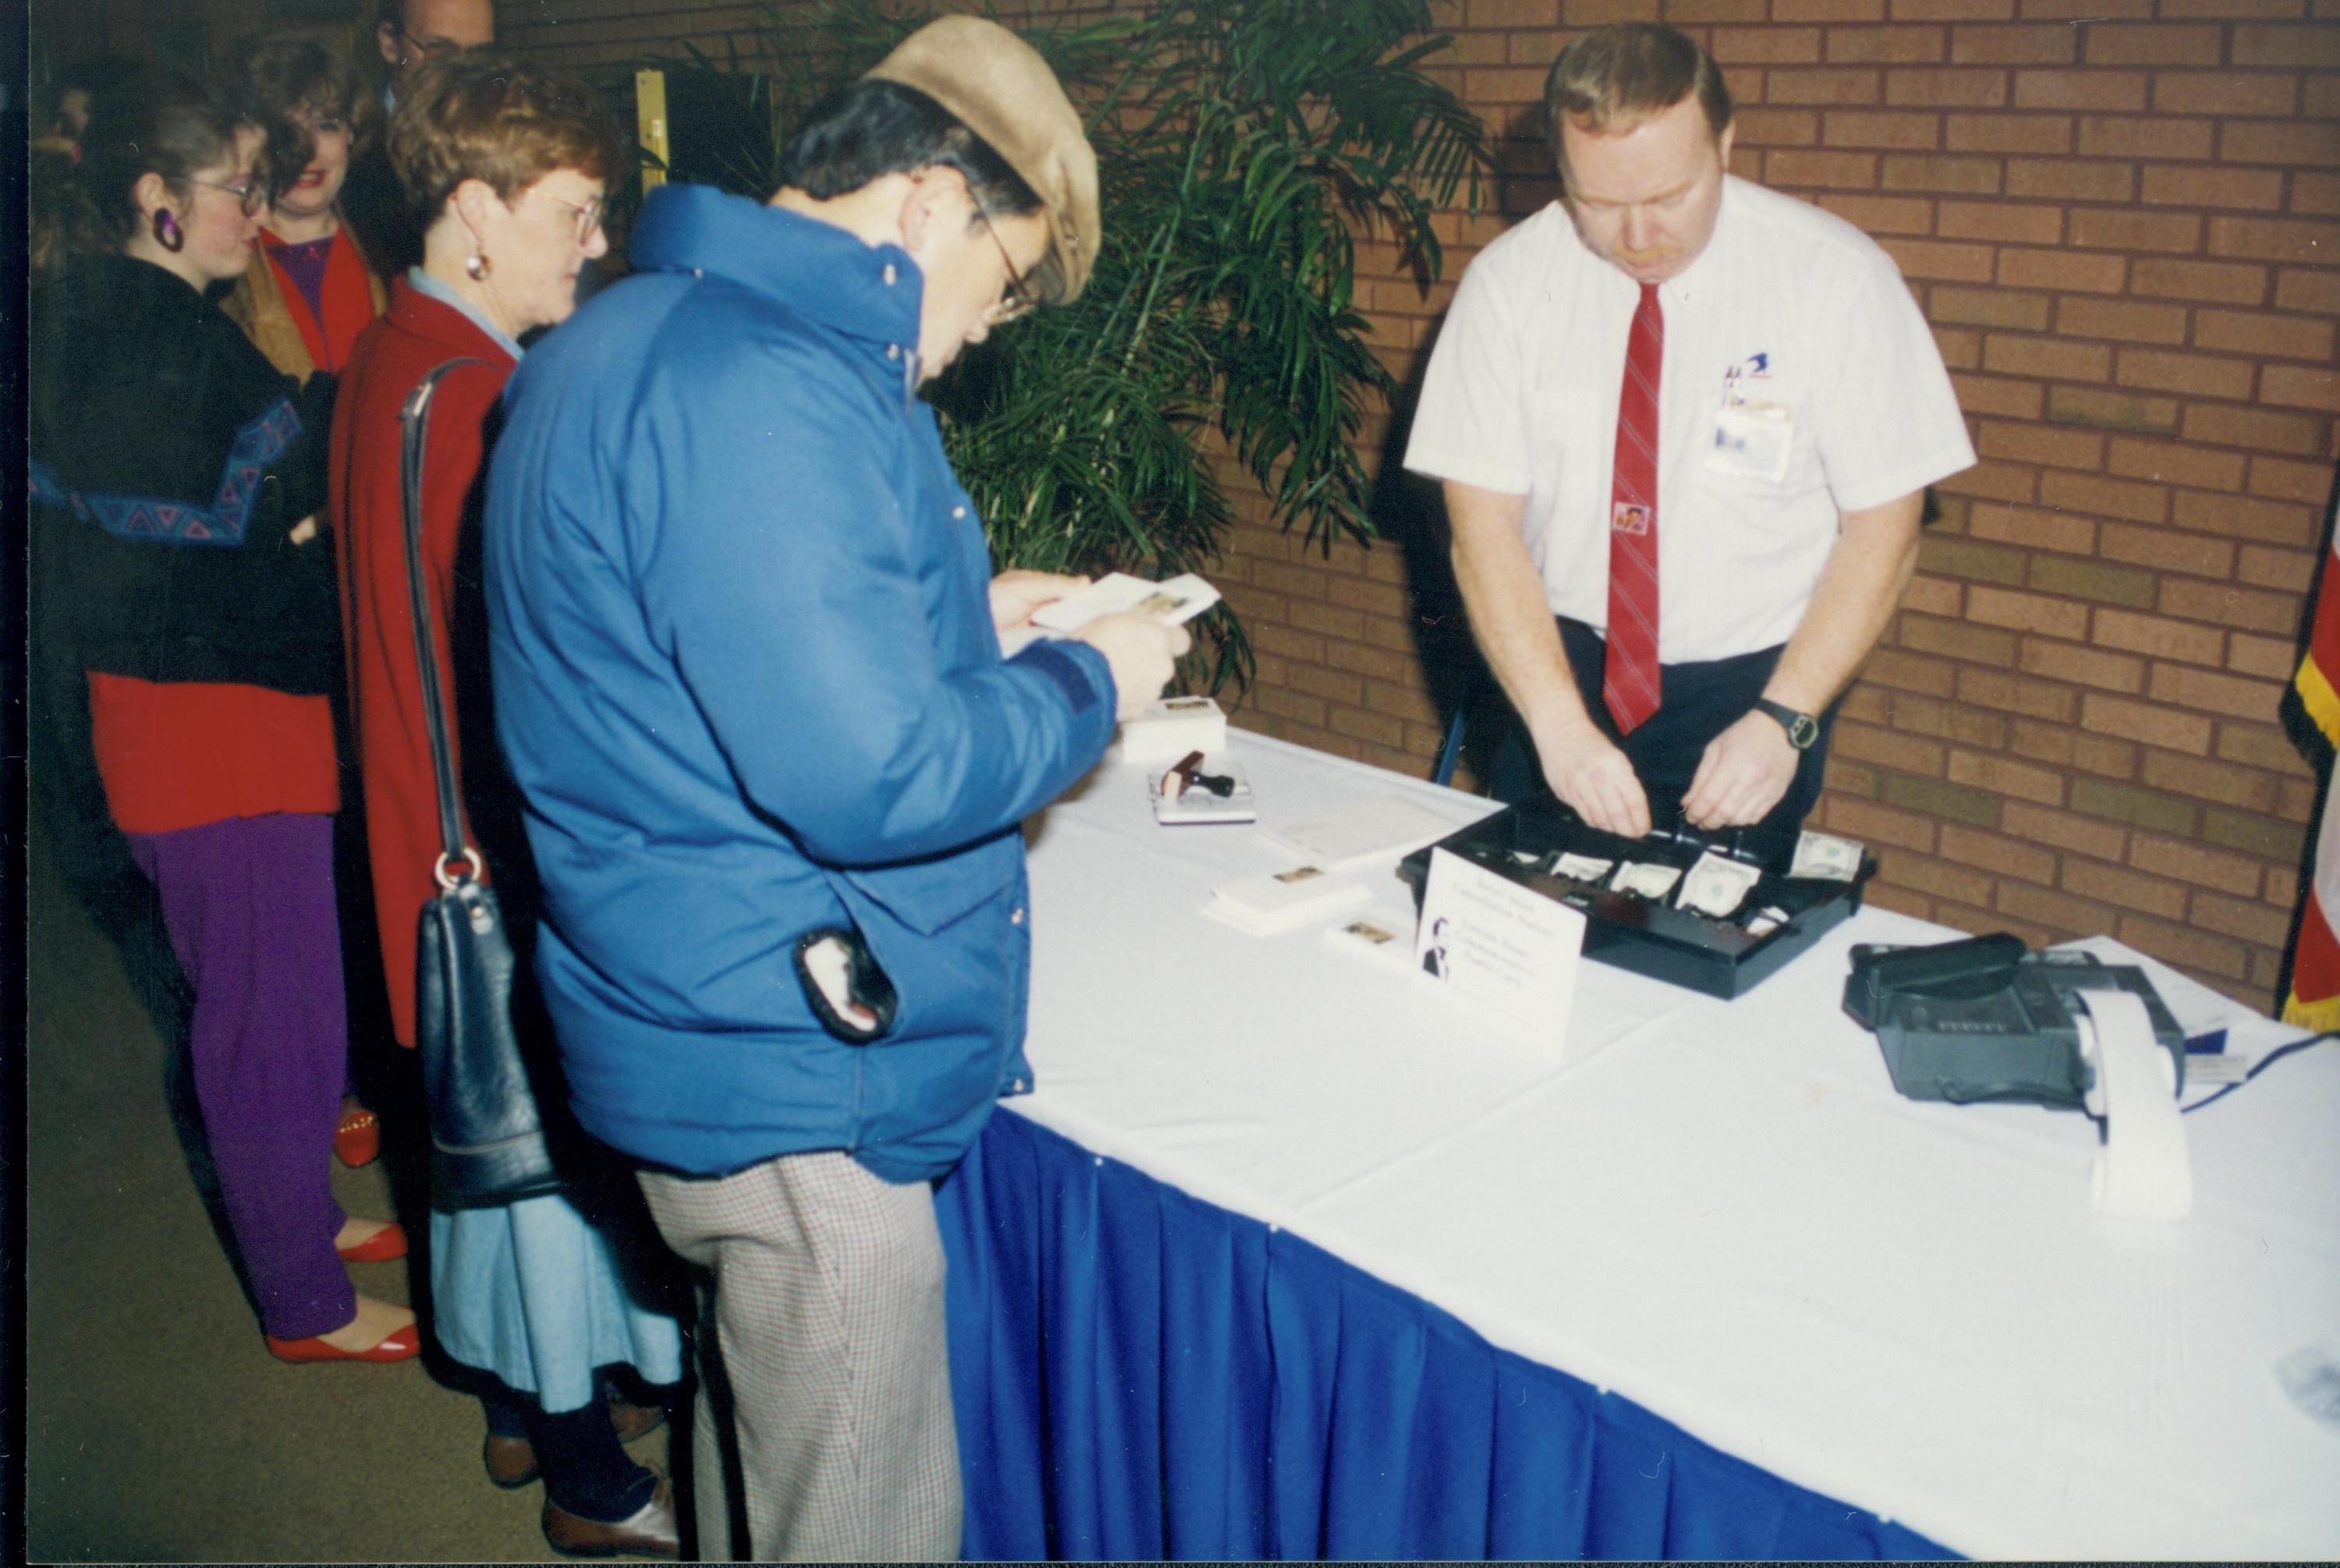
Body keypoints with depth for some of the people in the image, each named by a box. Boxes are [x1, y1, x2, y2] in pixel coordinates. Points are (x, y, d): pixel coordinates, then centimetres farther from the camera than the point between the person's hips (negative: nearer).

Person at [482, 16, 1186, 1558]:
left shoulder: (654, 334, 12)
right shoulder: (761, 392, -24)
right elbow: (870, 778, -28)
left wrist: (956, 625, 15)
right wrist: (1086, 682, -12)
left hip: (725, 1032, 11)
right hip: (790, 1082, -11)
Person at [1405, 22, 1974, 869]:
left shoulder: (1837, 277, -12)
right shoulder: (1509, 282, -9)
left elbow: (1882, 527, -9)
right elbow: (1484, 524, -12)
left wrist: (1783, 718, -20)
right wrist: (1560, 725, -23)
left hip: (1754, 683, -1)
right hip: (1563, 664, 2)